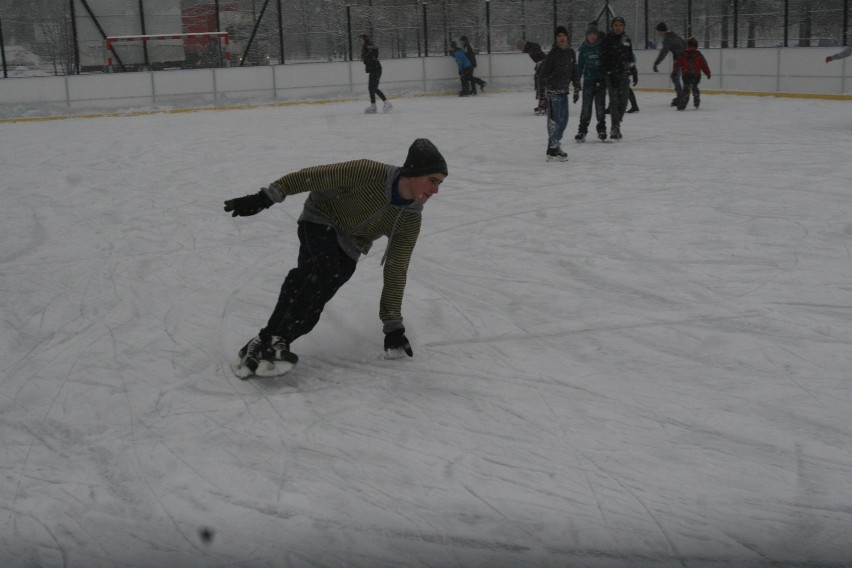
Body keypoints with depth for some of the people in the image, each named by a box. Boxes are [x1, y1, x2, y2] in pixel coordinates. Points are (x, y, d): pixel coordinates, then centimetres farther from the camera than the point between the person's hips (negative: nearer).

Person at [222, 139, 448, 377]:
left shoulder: (411, 221, -10)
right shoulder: (369, 173, -26)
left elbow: (396, 271, -4)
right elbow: (312, 177, -20)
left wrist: (393, 325, -5)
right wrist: (266, 197, -23)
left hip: (347, 249, 5)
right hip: (320, 221, -5)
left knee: (311, 299, -21)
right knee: (324, 267, -35)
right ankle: (272, 338, -37)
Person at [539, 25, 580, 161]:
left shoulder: (571, 53, 9)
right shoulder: (553, 53, -9)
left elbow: (574, 71, 15)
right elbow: (544, 73, -9)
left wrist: (576, 88, 13)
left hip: (564, 90, 7)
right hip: (553, 91, -7)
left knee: (564, 119, 12)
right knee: (555, 119, -8)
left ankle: (557, 145, 26)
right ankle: (552, 151, -4)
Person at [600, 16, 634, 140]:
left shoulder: (626, 39, 10)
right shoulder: (607, 39, -5)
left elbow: (631, 57, 19)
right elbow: (604, 59, -11)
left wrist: (633, 72, 16)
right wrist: (608, 73, -18)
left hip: (624, 74, 5)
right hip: (612, 74, -5)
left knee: (623, 100, 5)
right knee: (614, 100, -9)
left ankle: (617, 122, 21)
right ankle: (615, 128, -4)